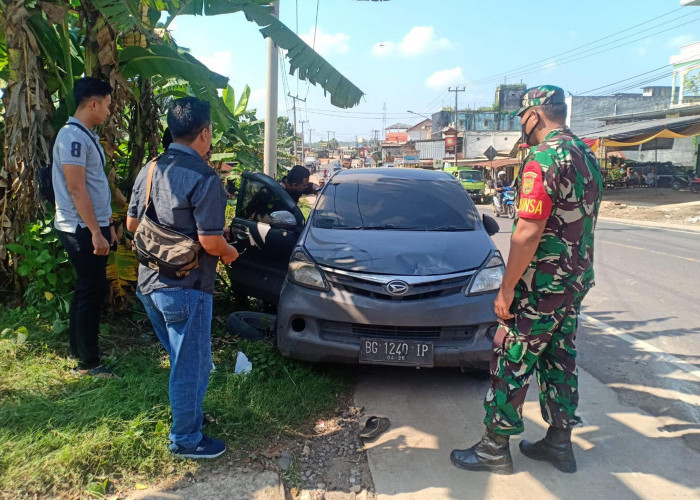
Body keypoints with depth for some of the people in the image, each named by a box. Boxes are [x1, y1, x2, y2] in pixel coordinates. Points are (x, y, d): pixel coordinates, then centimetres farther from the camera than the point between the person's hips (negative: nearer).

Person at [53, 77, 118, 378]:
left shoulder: (87, 136, 14)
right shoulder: (73, 136, -16)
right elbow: (76, 188, -21)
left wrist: (108, 224, 20)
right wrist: (95, 232, -21)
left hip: (92, 226, 10)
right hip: (83, 229, -10)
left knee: (87, 290, 16)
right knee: (92, 292, -4)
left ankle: (80, 350, 28)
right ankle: (88, 363, 6)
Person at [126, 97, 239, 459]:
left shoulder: (150, 170, 6)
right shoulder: (204, 178, -19)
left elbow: (132, 224, 12)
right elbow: (210, 241, -21)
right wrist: (229, 252, -1)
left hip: (149, 283, 8)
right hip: (185, 287, -8)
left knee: (182, 358, 25)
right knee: (192, 365, 6)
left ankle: (188, 413, 41)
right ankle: (185, 439, 20)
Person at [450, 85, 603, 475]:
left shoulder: (543, 158, -19)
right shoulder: (587, 157, 11)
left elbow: (528, 232, -25)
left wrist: (507, 289, -19)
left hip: (542, 285, -9)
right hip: (578, 281, 9)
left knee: (511, 363, 2)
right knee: (560, 359, 17)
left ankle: (495, 447, 13)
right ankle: (559, 443, 29)